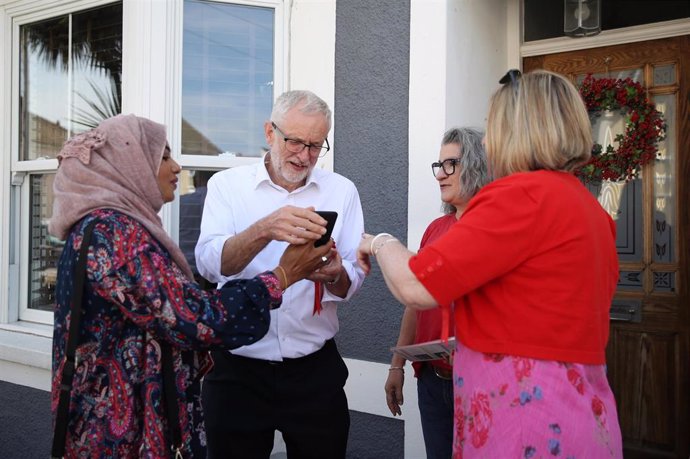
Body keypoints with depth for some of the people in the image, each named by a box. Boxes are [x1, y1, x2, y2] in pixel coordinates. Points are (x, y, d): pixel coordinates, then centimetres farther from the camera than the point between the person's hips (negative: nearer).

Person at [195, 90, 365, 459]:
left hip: (316, 372, 1)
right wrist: (264, 230, -36)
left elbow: (352, 281, -4)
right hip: (238, 371, -1)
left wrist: (334, 276, -27)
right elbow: (209, 264, -18)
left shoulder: (341, 190, 1)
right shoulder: (227, 185, -3)